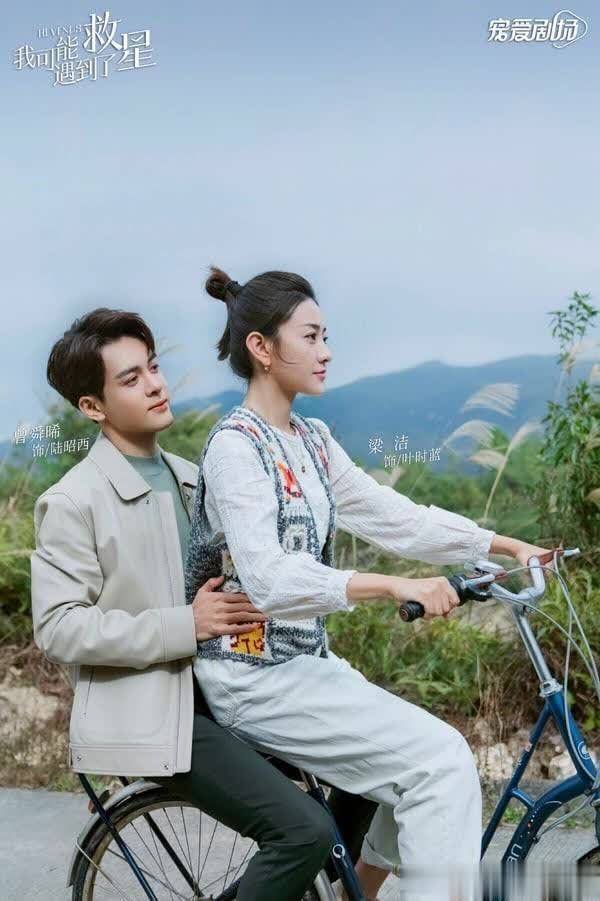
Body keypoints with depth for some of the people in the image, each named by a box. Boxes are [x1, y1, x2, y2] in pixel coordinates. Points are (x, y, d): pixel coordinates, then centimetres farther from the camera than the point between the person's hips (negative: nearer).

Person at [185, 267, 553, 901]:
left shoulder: (311, 439, 9)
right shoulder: (235, 445, -17)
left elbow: (392, 515, 7)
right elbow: (268, 579, -29)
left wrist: (506, 545, 2)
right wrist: (396, 587, -36)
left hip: (306, 659, 9)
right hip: (254, 676, -9)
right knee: (441, 759, -14)